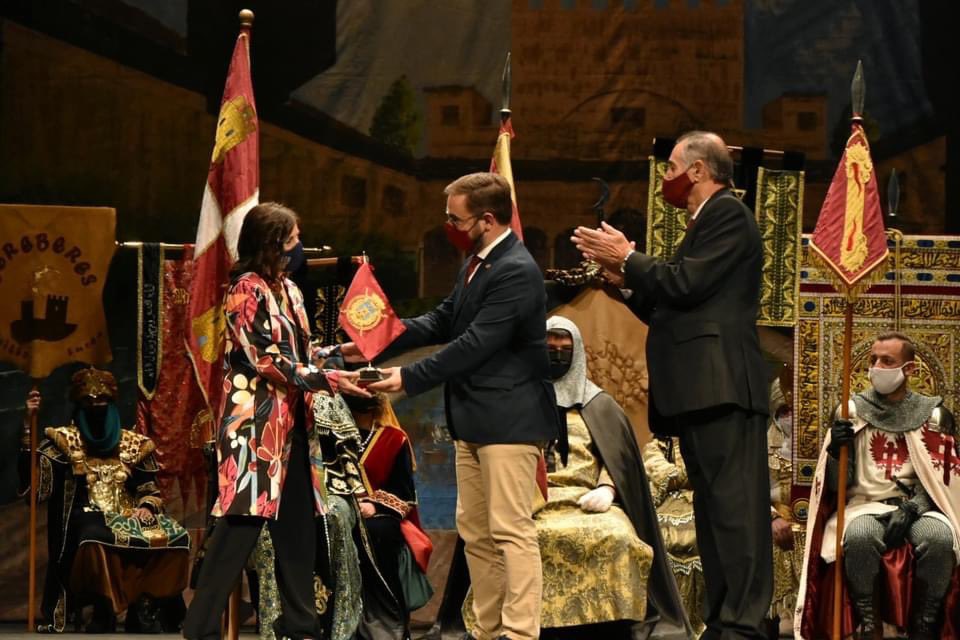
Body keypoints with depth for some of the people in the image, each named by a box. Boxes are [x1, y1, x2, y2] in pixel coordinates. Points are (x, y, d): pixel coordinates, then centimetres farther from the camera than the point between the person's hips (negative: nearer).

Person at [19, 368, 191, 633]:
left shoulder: (133, 444, 16)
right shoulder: (66, 439, 11)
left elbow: (151, 491, 14)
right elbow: (31, 470, -3)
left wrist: (146, 507, -9)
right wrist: (29, 423, -10)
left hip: (128, 517, 3)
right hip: (87, 516, -2)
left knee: (173, 537, -28)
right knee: (97, 538, -41)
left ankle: (143, 607, -16)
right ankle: (103, 612, -27)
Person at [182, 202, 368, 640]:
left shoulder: (288, 289, 15)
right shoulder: (247, 290, -10)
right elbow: (267, 361, -16)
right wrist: (330, 380, -18)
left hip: (289, 421, 8)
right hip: (255, 421, -8)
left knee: (297, 523, 8)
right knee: (242, 522, -10)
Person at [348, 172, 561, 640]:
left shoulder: (516, 271, -18)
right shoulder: (477, 263, 12)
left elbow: (476, 344, -22)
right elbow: (443, 321, 16)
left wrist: (409, 379, -20)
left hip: (509, 417, -10)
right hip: (475, 418, 10)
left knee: (511, 530, -10)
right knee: (475, 532, 13)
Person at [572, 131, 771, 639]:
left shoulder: (727, 215, -4)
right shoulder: (704, 224, 25)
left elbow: (686, 284, -15)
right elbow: (671, 307, 25)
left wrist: (628, 258, -3)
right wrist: (626, 278, 14)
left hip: (722, 386, -11)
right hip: (700, 392, 11)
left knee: (733, 506, -13)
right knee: (714, 510, 9)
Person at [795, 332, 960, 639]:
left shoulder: (933, 414, 8)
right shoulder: (853, 410, 9)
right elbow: (837, 484, 7)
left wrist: (910, 508, -14)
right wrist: (836, 449, -15)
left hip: (919, 508, 0)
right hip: (865, 504, 0)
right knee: (859, 535, -36)